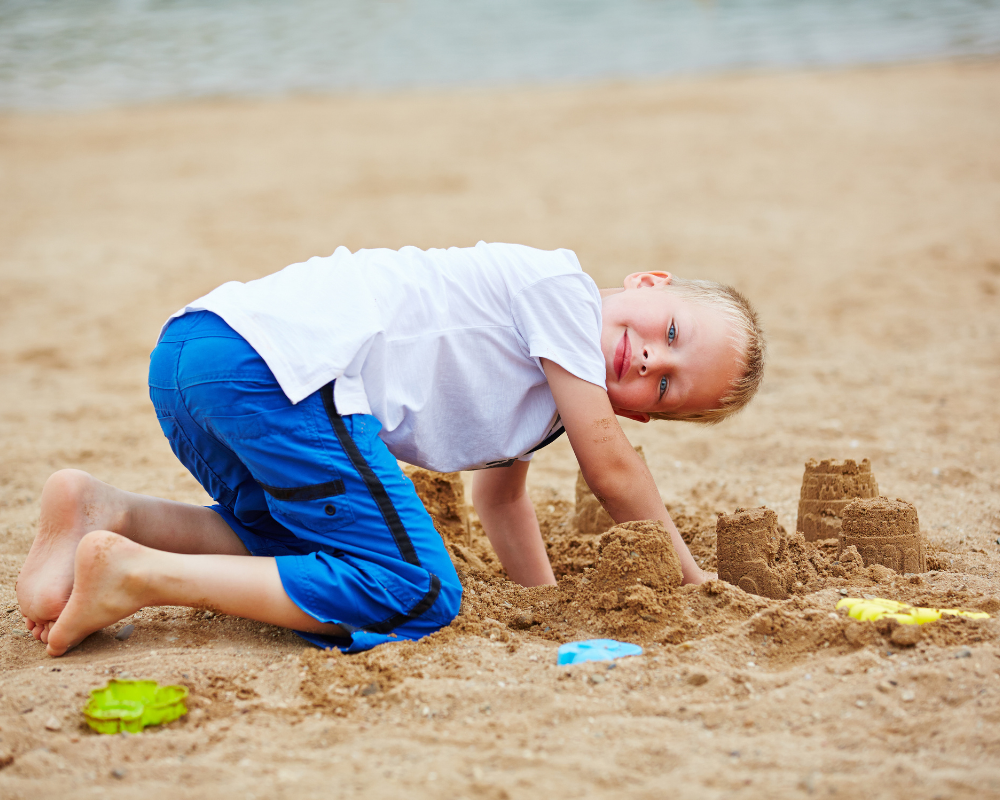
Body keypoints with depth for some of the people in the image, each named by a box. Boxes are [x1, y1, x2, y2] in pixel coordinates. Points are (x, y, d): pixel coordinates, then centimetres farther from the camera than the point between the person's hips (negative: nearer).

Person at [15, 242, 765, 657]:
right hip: (278, 361, -10)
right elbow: (610, 467, 2)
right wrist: (689, 577, 14)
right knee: (416, 599, -11)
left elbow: (499, 488, 36)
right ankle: (130, 574, -16)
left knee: (304, 545, 30)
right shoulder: (561, 284, 1)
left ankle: (104, 510, 9)